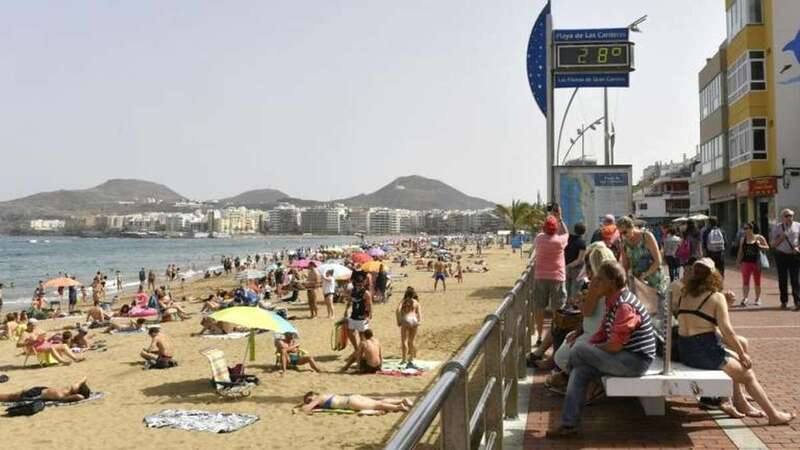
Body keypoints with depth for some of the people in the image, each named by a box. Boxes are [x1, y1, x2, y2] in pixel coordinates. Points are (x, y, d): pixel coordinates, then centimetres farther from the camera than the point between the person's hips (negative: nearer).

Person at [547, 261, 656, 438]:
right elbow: (602, 334, 14)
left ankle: (562, 375, 15)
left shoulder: (625, 306, -21)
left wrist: (589, 350, -8)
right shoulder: (613, 301, 11)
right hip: (625, 357, 9)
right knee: (580, 371, -5)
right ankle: (569, 424, -5)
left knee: (578, 351, -19)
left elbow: (614, 345, -25)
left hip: (635, 360, -9)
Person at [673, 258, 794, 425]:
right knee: (748, 375, 11)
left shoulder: (684, 296, 8)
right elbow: (727, 331, -14)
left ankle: (741, 403, 34)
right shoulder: (716, 297, -8)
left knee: (734, 363, 30)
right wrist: (742, 354, -2)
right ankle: (774, 414, 18)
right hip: (705, 352, -7)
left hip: (684, 352, 7)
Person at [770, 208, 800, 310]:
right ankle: (784, 301, 14)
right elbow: (773, 244, 4)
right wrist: (781, 238, -13)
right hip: (781, 255, 1)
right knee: (782, 280, 5)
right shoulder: (777, 227, 5)